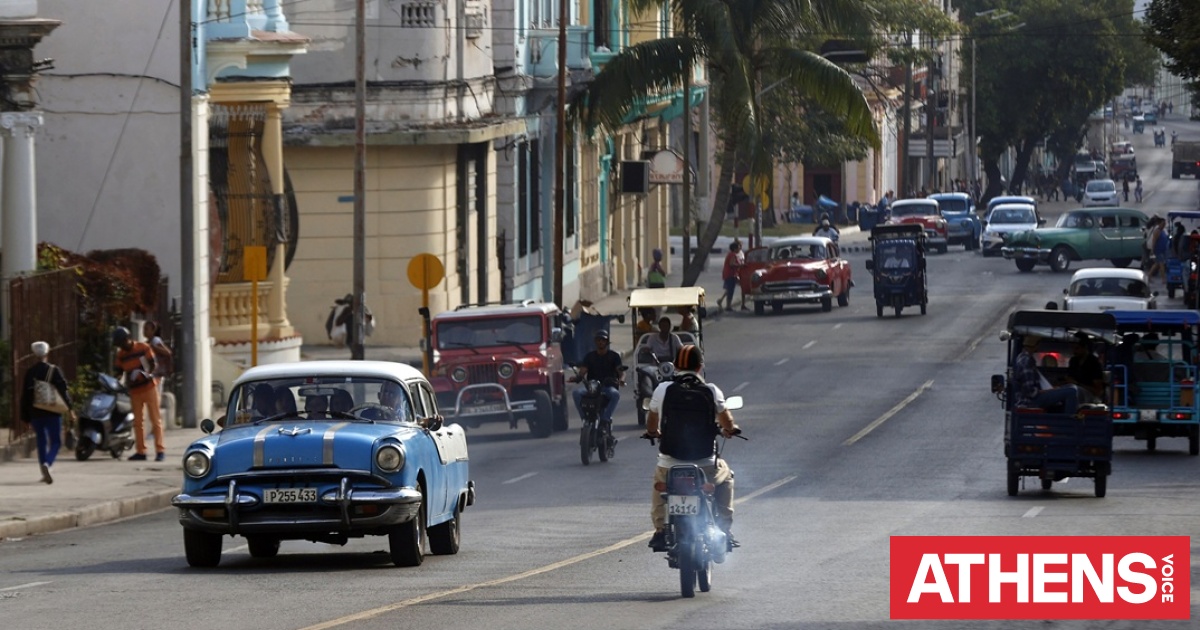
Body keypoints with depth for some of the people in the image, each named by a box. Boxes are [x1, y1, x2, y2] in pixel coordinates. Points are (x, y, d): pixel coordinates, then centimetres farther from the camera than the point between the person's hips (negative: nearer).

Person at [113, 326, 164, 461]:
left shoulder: (144, 348, -6)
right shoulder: (121, 354, 6)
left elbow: (152, 364, -5)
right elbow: (119, 372, 10)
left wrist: (146, 374, -23)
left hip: (149, 387, -4)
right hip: (134, 390, 4)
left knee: (155, 419, -5)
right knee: (138, 421, 5)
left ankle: (160, 450, -8)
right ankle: (140, 451, 9)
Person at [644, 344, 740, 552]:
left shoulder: (663, 390, -4)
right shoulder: (711, 391, -5)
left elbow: (651, 424, 11)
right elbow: (727, 423, 6)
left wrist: (654, 433, 35)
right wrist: (729, 430, 30)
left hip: (670, 467, 0)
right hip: (706, 466, 0)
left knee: (658, 481, 35)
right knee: (725, 476, 33)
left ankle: (660, 530, 24)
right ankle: (725, 529, 26)